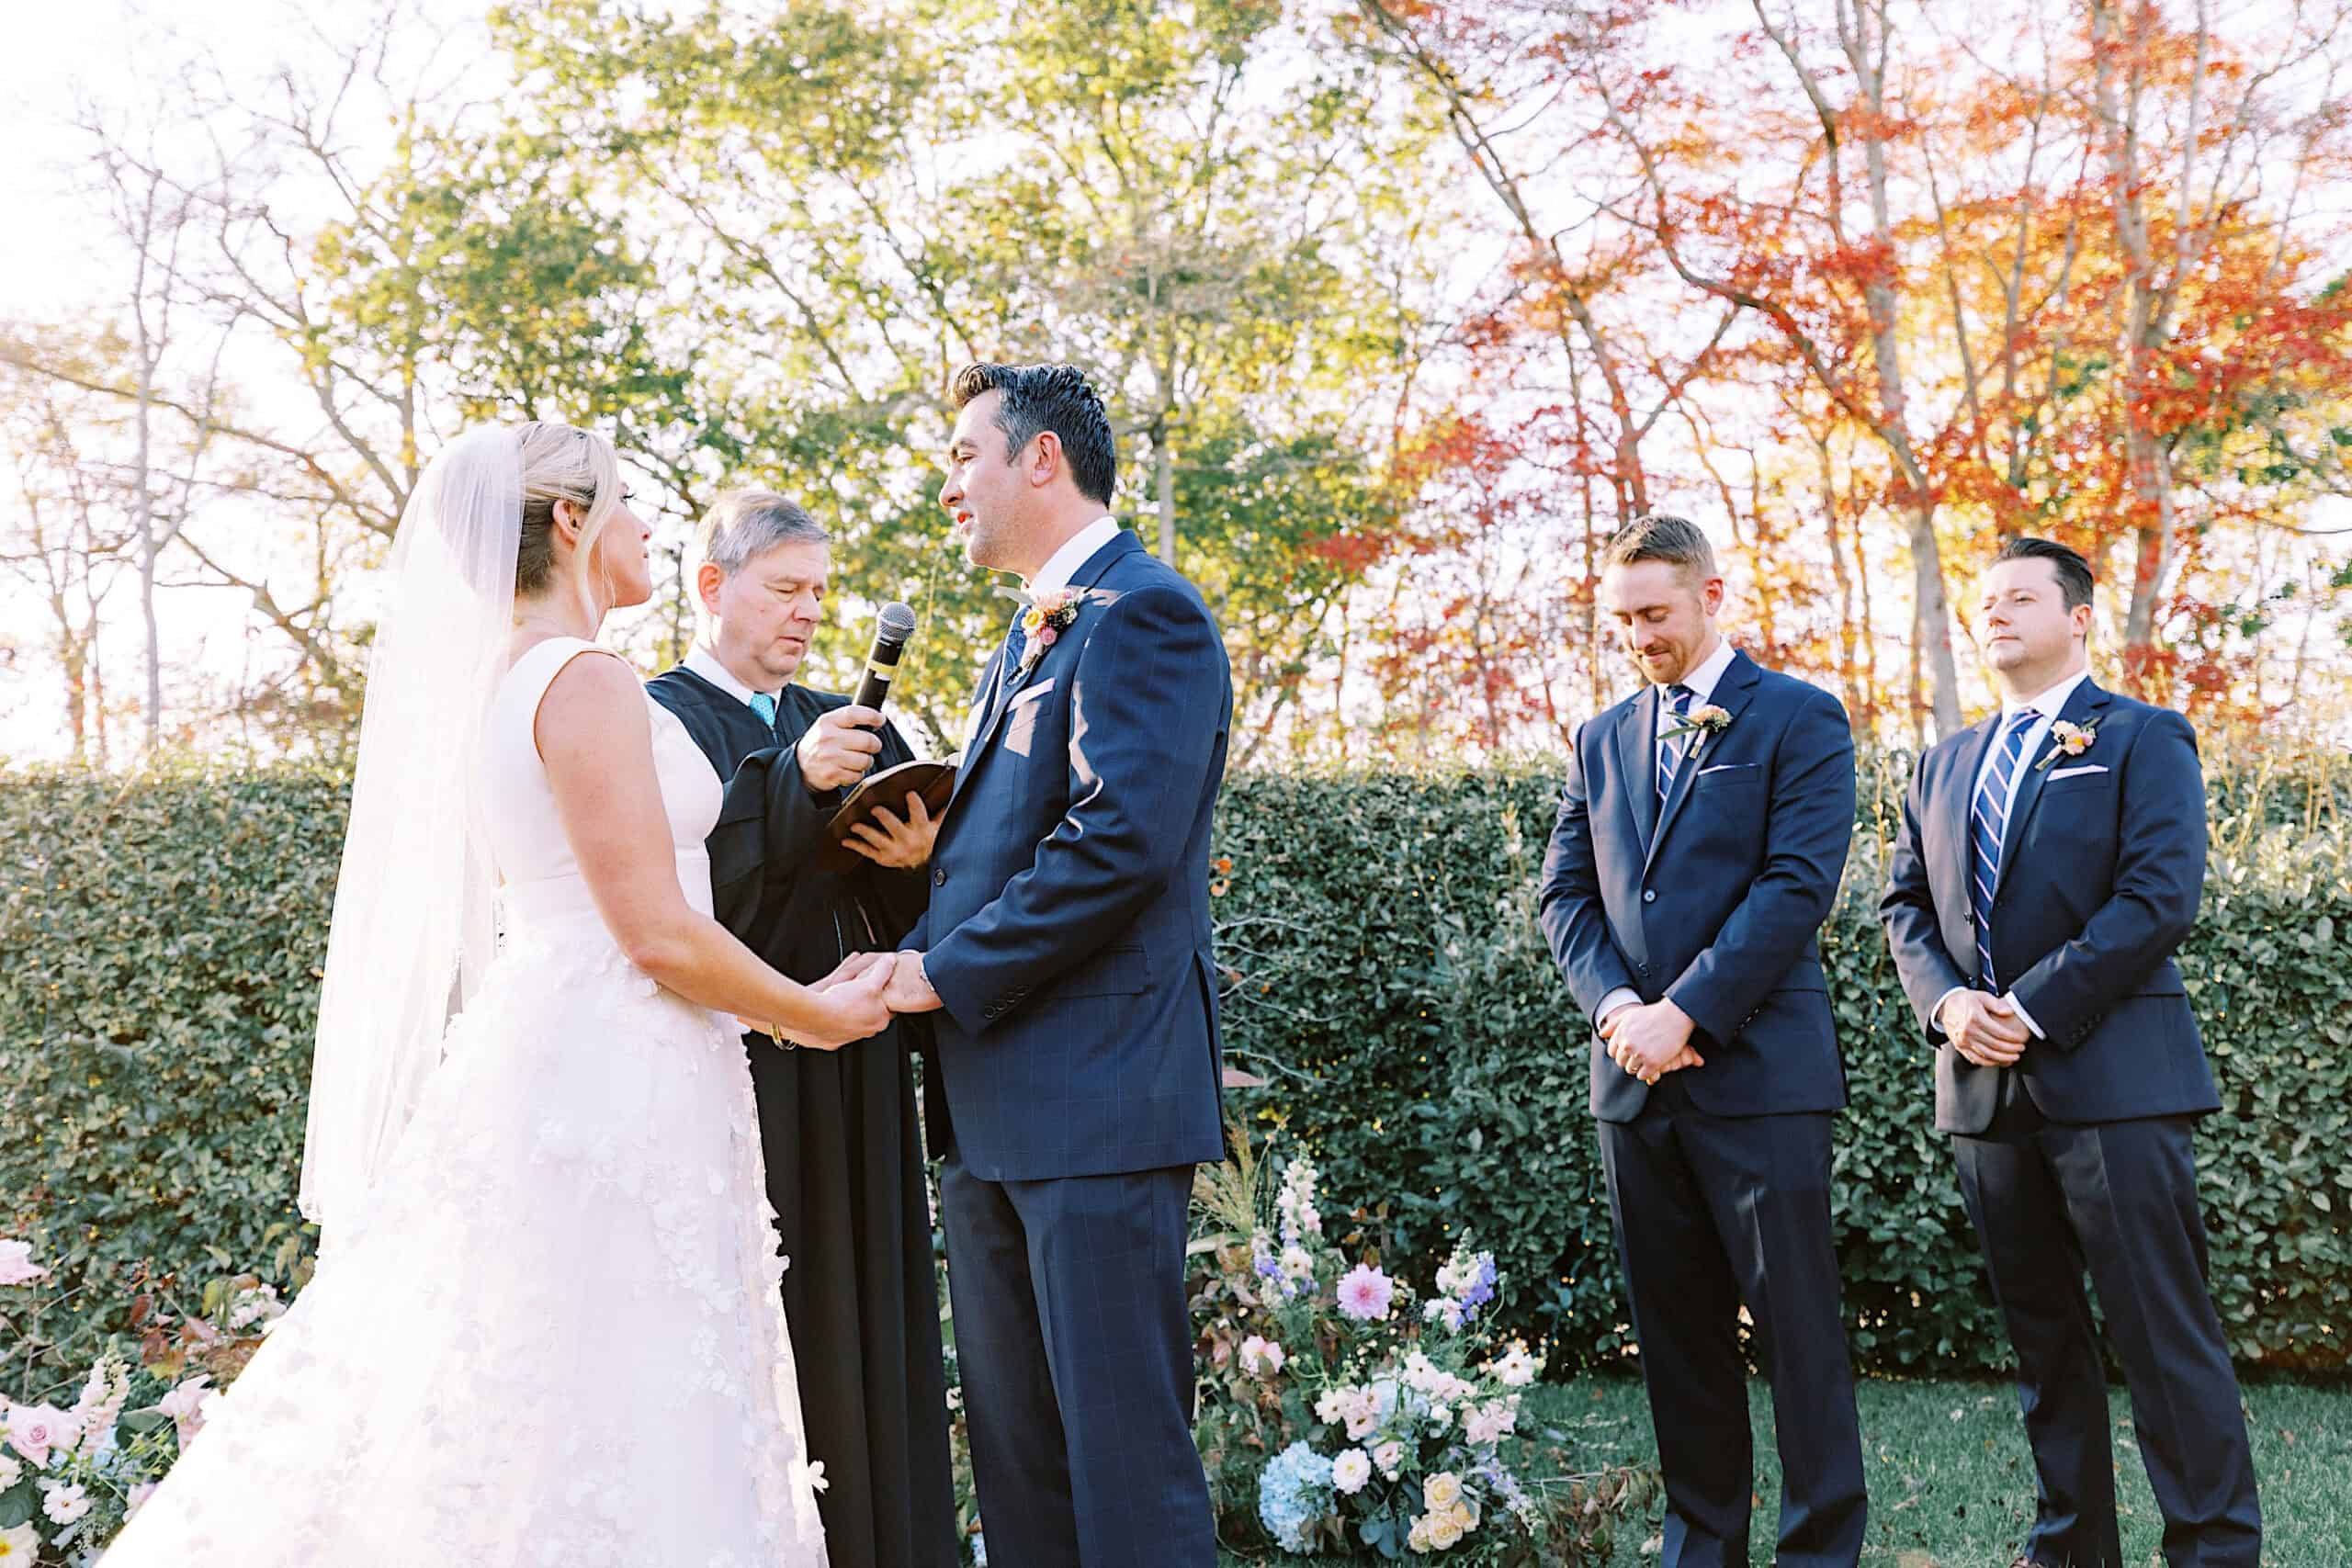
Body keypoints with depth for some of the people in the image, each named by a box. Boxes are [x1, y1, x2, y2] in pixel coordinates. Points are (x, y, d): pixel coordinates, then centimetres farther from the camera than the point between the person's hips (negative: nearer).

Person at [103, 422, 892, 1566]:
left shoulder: (497, 682, 15)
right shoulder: (587, 681, -13)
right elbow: (658, 933, -17)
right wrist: (814, 1017, -3)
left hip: (542, 1045, 9)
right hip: (612, 1081, -9)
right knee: (617, 1439, -4)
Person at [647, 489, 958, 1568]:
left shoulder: (848, 728, 17)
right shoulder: (655, 721, 1)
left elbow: (918, 915, 11)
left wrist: (918, 861, -11)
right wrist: (795, 779, -22)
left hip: (854, 1085, 5)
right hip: (734, 1069, -5)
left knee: (862, 1341, 6)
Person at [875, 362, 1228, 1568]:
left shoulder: (1140, 611, -9)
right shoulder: (1026, 640, 22)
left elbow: (1121, 839, -20)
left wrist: (944, 971, -14)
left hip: (1097, 1099, -10)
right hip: (995, 1107, 10)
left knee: (1123, 1445, -4)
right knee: (1012, 1440, 14)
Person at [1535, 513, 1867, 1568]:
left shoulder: (1800, 720, 0)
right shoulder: (1601, 740, 16)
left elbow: (1797, 884, -10)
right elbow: (1564, 893, 11)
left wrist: (1685, 1012, -15)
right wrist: (1616, 1006, -7)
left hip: (1759, 1070, -5)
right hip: (1635, 1076, 5)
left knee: (1796, 1322, -1)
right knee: (1676, 1328, 10)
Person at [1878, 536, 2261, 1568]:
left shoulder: (2143, 739, 1)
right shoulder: (1945, 764, 19)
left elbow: (2159, 897, -11)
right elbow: (1905, 902, 15)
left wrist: (2032, 1007, -15)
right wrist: (1946, 1002, -5)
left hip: (2111, 1079, -6)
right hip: (1985, 1085, 6)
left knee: (2164, 1334, -5)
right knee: (2041, 1333, 12)